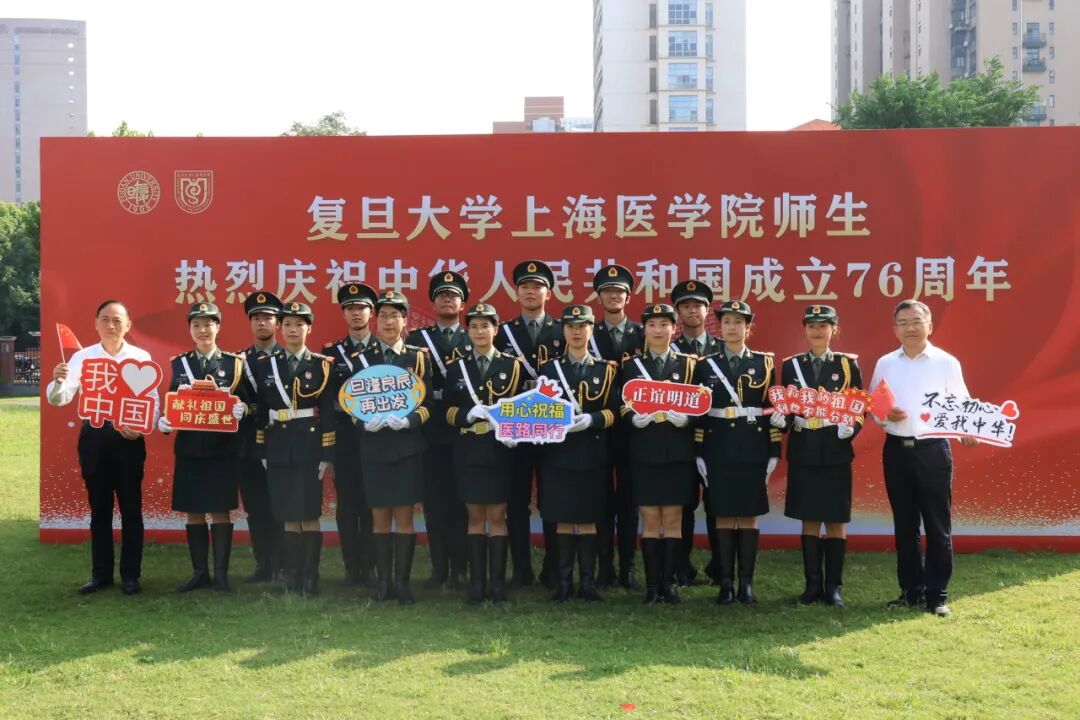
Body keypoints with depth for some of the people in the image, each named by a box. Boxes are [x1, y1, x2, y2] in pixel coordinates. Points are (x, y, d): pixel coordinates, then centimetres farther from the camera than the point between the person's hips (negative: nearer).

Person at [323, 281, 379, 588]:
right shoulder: (331, 352, 9)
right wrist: (348, 407, -9)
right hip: (344, 437, 1)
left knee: (373, 503, 0)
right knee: (347, 503, 3)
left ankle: (370, 566, 8)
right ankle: (352, 567, 10)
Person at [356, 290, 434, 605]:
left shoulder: (418, 357, 4)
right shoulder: (362, 358, 7)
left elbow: (427, 403, 1)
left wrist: (409, 420, -18)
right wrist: (364, 422, -14)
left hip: (407, 446, -1)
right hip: (373, 446, 1)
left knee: (404, 516, 0)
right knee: (379, 517, 5)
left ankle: (402, 582, 7)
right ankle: (383, 581, 13)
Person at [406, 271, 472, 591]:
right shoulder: (416, 338, 9)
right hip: (429, 430, 1)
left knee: (460, 501, 2)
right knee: (433, 501, 3)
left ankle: (458, 570, 9)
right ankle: (438, 569, 11)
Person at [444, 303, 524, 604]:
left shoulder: (513, 365, 4)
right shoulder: (456, 368, 8)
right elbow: (448, 410, 4)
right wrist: (468, 414, -16)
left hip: (499, 450, -1)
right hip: (468, 451, 1)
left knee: (497, 517, 2)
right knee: (475, 517, 5)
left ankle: (497, 583, 7)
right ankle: (477, 583, 10)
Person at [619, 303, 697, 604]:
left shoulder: (688, 364, 7)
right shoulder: (630, 365, 7)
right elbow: (622, 407, 5)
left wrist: (685, 418, -15)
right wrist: (633, 418, -15)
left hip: (678, 452, 0)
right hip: (644, 452, 0)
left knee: (673, 520, 3)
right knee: (650, 521, 2)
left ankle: (669, 581, 10)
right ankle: (653, 583, 8)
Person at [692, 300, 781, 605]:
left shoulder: (764, 363, 5)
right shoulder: (706, 365, 6)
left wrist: (774, 453, 0)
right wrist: (699, 454, 0)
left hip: (753, 451, 0)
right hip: (718, 451, 0)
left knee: (749, 516, 2)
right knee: (723, 516, 2)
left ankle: (746, 582, 9)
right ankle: (726, 582, 8)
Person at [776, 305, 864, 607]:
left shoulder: (848, 364, 3)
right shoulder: (791, 365, 7)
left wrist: (851, 427, -16)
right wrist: (781, 418, -12)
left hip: (836, 452, -1)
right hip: (802, 453, 1)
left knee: (836, 520, 3)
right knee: (809, 520, 6)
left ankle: (833, 586, 11)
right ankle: (813, 584, 15)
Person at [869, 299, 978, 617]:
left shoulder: (947, 363, 0)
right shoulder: (885, 364, 7)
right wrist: (884, 414, -11)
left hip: (934, 450, -3)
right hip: (897, 450, 3)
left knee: (937, 525, 2)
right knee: (904, 524, 11)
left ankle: (937, 595, 11)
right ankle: (910, 590, 21)